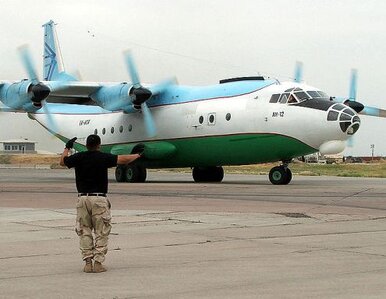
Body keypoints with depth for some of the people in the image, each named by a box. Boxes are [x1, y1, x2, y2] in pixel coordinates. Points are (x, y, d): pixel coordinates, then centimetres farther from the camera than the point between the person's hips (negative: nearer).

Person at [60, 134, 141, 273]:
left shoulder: (78, 157, 3)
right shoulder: (103, 157, -5)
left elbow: (62, 161, 21)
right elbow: (124, 159, 0)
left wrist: (67, 147, 38)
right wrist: (137, 155, 18)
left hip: (82, 198, 3)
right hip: (99, 199, -3)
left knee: (84, 232, 9)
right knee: (101, 233, 4)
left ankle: (88, 262, 5)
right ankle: (98, 263, 0)